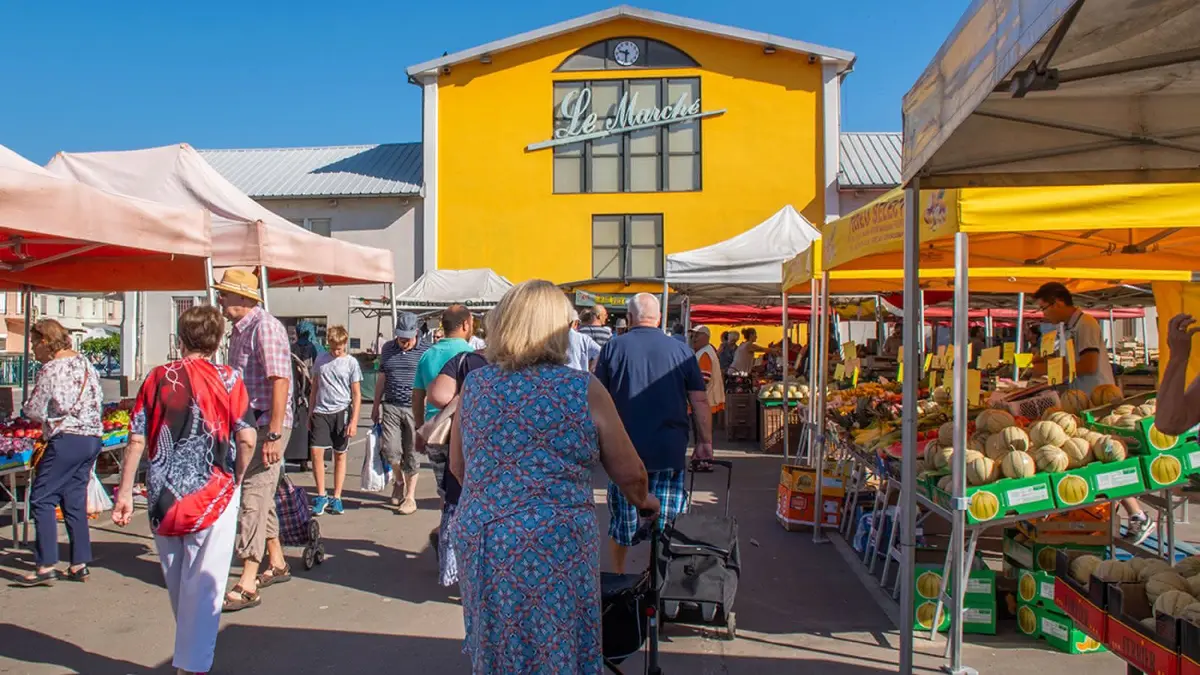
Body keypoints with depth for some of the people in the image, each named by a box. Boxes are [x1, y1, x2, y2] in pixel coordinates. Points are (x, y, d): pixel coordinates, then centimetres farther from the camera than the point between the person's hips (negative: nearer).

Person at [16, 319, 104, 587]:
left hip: (66, 440, -8)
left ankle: (46, 567, -2)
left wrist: (25, 407, 13)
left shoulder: (51, 369, -11)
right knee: (75, 500, 13)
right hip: (93, 437, 8)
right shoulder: (85, 362, 12)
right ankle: (80, 564, 15)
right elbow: (99, 399, 16)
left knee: (41, 499, 0)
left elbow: (33, 411, -7)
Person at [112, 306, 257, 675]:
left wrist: (125, 493, 5)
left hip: (162, 499, 4)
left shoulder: (157, 378, 2)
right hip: (211, 497, -4)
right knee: (202, 586, 3)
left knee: (176, 585, 20)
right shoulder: (227, 378, -5)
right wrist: (237, 478, 3)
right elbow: (247, 438, -13)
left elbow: (137, 440, 0)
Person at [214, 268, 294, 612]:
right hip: (247, 424, 10)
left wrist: (274, 434, -26)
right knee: (261, 495, 16)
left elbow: (280, 381, -22)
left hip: (267, 425, -10)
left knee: (253, 497, -9)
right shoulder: (239, 331, 14)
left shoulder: (265, 327, -15)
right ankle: (277, 564, 30)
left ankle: (247, 585, -5)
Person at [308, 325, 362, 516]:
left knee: (340, 455, 6)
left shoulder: (351, 363, 0)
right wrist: (309, 414, 13)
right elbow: (314, 389, 16)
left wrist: (354, 421, -8)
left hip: (341, 412, -2)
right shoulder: (320, 360, 9)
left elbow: (356, 395, -1)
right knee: (316, 452, -8)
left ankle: (336, 498, 14)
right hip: (320, 412, 2)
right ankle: (321, 496, 5)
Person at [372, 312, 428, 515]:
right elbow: (381, 378, 17)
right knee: (390, 449, -6)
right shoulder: (388, 349, 10)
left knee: (411, 454, 2)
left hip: (415, 409, -3)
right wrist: (376, 406, 16)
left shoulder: (426, 350, -2)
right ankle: (399, 480, 24)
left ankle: (410, 497, 14)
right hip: (391, 407, 3)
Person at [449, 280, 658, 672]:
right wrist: (643, 502, 20)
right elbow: (629, 473, -1)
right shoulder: (583, 390, -8)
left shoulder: (475, 385, 3)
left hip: (479, 537, 4)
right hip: (555, 545, -4)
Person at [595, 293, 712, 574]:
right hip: (670, 451, 0)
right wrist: (705, 442, 7)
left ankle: (618, 577, 27)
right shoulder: (681, 350, -1)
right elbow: (700, 401, -1)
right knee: (667, 523, 8)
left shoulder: (613, 348, -1)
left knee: (623, 516, 14)